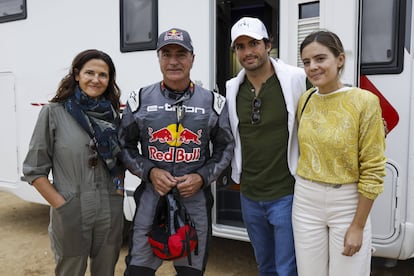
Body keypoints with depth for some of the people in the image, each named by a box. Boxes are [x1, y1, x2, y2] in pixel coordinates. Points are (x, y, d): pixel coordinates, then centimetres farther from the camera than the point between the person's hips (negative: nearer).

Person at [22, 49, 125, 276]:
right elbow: (34, 170, -5)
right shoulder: (53, 113, -8)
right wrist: (61, 206, -11)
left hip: (110, 214, 4)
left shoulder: (112, 114, 3)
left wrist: (119, 188, 2)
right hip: (70, 216, -3)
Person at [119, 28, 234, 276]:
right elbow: (125, 146, 7)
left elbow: (225, 147, 7)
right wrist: (149, 171, -10)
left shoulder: (213, 102, 0)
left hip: (196, 200, 1)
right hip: (151, 199, 0)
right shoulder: (140, 100, 0)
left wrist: (202, 177, -8)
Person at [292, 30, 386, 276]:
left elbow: (373, 170, -12)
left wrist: (358, 225, -11)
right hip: (306, 201, 4)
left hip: (348, 203, -4)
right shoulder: (305, 99, 1)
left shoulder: (365, 101, -13)